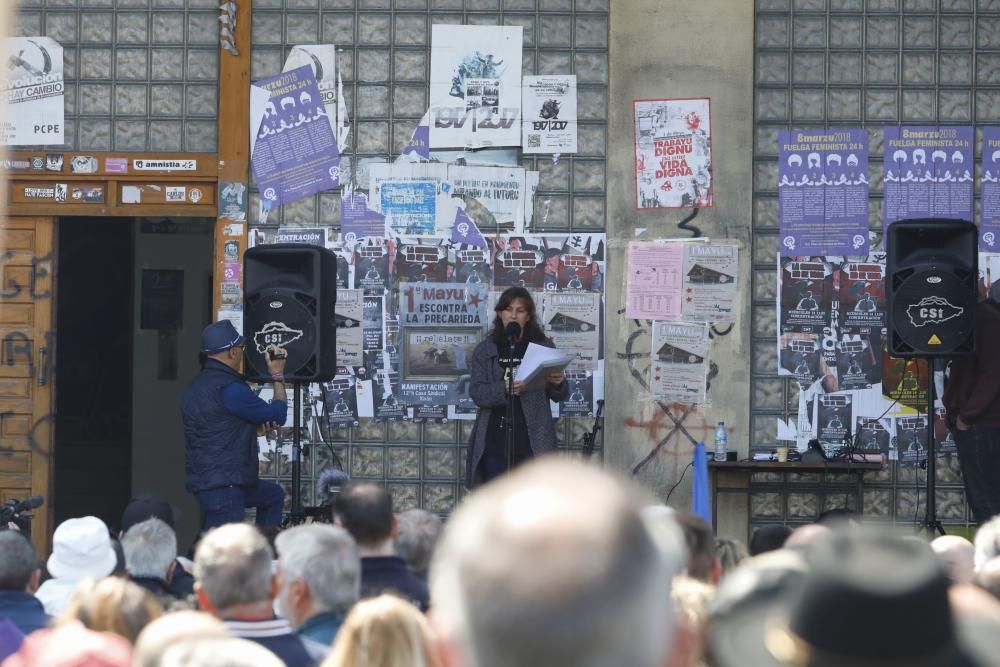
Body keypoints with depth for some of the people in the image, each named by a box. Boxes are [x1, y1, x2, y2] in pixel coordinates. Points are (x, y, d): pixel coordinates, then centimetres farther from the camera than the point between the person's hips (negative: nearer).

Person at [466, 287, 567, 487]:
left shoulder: (543, 348, 7)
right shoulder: (485, 350, 9)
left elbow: (559, 396, 8)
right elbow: (477, 393, -3)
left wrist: (559, 383, -17)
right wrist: (504, 389, -23)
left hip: (532, 440, -1)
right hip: (495, 439, 1)